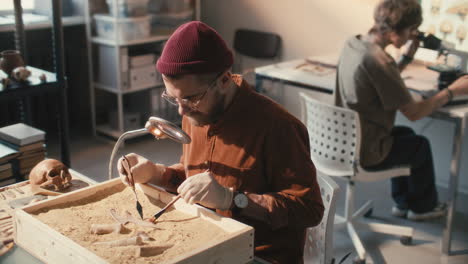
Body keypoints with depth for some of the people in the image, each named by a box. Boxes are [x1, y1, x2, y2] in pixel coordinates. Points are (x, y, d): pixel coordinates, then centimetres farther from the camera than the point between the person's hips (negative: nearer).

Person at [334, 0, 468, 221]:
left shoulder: (353, 44, -2)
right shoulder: (378, 60, -29)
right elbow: (413, 113, -20)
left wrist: (409, 55, 6)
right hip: (365, 153, -8)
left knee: (405, 134, 30)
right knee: (420, 145, 19)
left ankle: (403, 202, 43)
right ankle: (423, 206, 42)